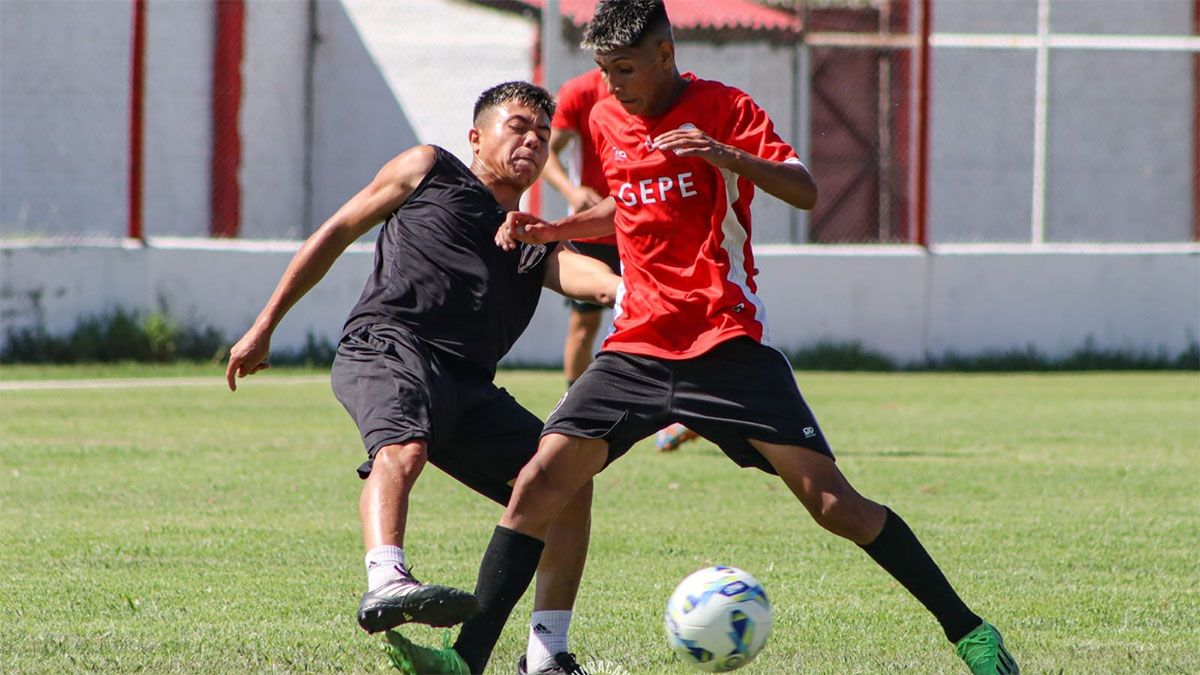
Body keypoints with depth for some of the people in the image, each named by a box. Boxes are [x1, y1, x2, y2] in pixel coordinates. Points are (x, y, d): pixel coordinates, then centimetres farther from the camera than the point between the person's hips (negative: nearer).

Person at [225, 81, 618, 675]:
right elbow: (336, 233, 21)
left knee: (569, 484, -2)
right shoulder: (429, 171, 20)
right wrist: (265, 326, 14)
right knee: (402, 450, -36)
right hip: (387, 348, -6)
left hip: (468, 386, 6)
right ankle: (386, 583, -60)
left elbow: (578, 272, 4)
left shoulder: (534, 242, 27)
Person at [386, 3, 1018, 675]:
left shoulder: (722, 109, -6)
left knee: (833, 502, -10)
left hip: (727, 346, -5)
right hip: (637, 349, 5)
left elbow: (806, 191, -15)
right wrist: (552, 230, 15)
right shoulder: (606, 121, 11)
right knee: (540, 482, -12)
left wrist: (727, 155, -30)